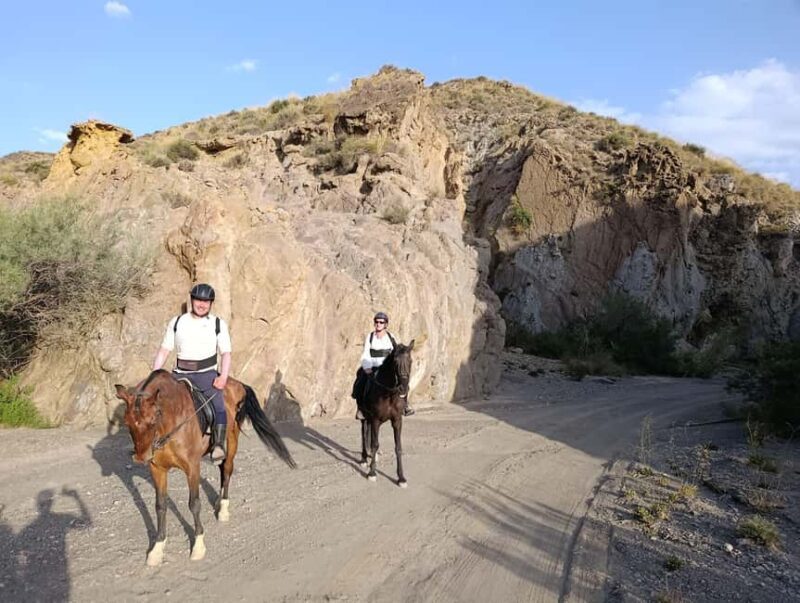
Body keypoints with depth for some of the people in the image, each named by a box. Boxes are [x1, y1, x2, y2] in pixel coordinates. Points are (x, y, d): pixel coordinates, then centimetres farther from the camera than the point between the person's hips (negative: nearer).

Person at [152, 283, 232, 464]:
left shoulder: (218, 324, 5)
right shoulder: (176, 322, 11)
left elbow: (226, 353, 0)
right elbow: (164, 350, 11)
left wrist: (223, 376, -16)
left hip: (207, 374, -3)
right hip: (181, 374, 3)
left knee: (218, 401, -27)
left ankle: (219, 445, -29)